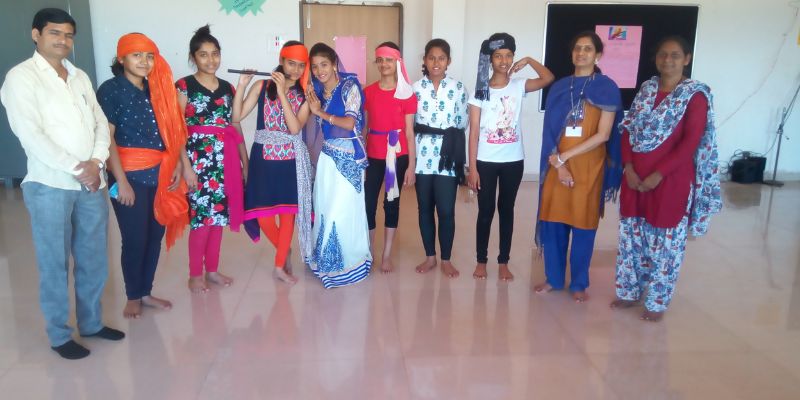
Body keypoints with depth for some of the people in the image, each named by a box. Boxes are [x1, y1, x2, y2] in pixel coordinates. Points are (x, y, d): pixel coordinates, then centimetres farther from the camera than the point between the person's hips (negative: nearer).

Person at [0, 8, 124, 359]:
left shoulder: (80, 77, 15)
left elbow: (101, 122, 10)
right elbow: (29, 133, -14)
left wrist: (96, 162, -7)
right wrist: (75, 167, -16)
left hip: (92, 183, 6)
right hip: (50, 185, -5)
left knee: (94, 260, 12)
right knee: (55, 264, 4)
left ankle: (91, 322, 28)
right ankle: (59, 335, 18)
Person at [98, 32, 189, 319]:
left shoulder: (156, 88, 11)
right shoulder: (110, 90, -5)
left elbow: (171, 130, 10)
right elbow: (107, 138, -11)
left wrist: (177, 166, 2)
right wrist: (121, 181, -16)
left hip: (160, 174, 5)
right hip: (130, 175, -5)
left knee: (156, 234, 10)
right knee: (135, 238, 2)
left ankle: (146, 292, 26)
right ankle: (133, 297, 20)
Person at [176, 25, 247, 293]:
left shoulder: (227, 88, 12)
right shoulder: (184, 86, -3)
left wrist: (245, 160, 11)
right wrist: (186, 166, -15)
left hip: (225, 157, 5)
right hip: (198, 157, -5)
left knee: (219, 215, 8)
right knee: (202, 216, -5)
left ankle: (212, 270, 21)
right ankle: (195, 274, 10)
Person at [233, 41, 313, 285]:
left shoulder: (304, 95, 2)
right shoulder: (262, 86, 0)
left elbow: (295, 128, -14)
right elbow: (237, 116, -6)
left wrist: (283, 92, -17)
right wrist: (242, 84, -14)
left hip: (291, 159, 1)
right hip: (263, 157, 0)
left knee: (288, 213, 3)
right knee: (262, 215, -1)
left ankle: (280, 266, 20)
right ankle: (284, 251, 28)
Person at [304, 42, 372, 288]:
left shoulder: (349, 86, -9)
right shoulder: (317, 90, 10)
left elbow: (350, 123, -17)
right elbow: (313, 132, 14)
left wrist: (321, 113, -10)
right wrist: (313, 109, -2)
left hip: (349, 157, -6)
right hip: (327, 156, 7)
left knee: (343, 210, -3)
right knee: (324, 208, 10)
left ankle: (347, 263, 14)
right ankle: (328, 261, 25)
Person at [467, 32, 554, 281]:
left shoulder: (518, 86, 2)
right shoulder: (480, 91, -3)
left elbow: (548, 78, -13)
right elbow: (474, 131, -5)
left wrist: (529, 61, -5)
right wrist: (472, 167, -9)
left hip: (513, 161, 2)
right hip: (486, 161, -1)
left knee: (506, 210, 10)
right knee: (485, 211, 6)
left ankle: (504, 262, 21)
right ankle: (481, 261, 20)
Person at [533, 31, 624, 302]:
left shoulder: (607, 88, -3)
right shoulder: (559, 88, 7)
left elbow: (603, 135, -10)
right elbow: (550, 130, 4)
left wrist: (564, 157, -13)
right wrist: (557, 163, -10)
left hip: (588, 167, -3)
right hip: (557, 165, 3)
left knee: (583, 225, 5)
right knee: (553, 222, 7)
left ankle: (579, 283, 21)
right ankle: (554, 278, 23)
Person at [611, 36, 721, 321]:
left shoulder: (696, 95, -7)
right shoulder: (646, 89, 9)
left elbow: (691, 142, -13)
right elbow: (628, 129, 7)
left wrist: (658, 175, -17)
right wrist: (628, 167, -7)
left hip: (671, 179, -5)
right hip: (635, 176, 5)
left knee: (665, 241, 5)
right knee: (631, 235, 13)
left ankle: (657, 303, 20)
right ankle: (630, 292, 29)